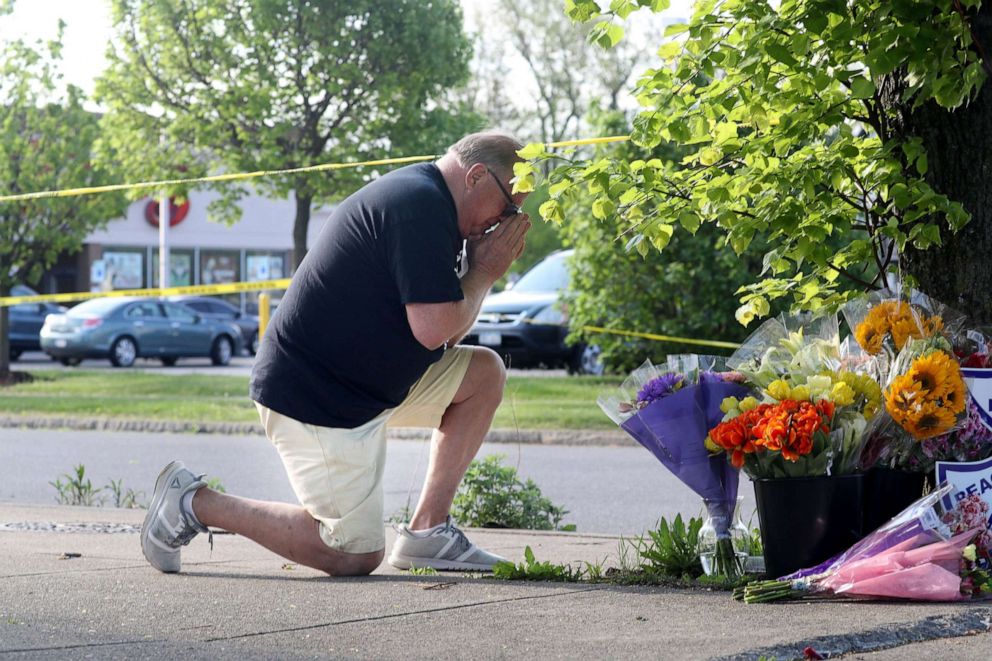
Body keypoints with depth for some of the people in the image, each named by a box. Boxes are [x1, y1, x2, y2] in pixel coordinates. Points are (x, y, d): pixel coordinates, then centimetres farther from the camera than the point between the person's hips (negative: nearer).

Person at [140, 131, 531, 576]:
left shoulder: (416, 194, 15)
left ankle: (426, 532, 9)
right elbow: (434, 329, -24)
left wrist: (484, 269, 2)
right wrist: (484, 272, -8)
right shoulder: (421, 205, -18)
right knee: (355, 556, -6)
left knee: (484, 372, 10)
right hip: (315, 398, -11)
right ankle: (195, 503, 1)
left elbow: (441, 332, 16)